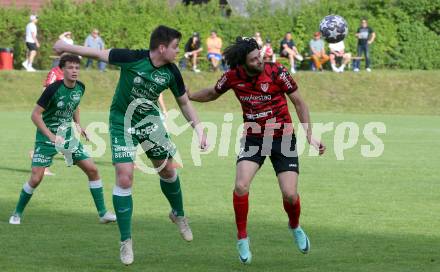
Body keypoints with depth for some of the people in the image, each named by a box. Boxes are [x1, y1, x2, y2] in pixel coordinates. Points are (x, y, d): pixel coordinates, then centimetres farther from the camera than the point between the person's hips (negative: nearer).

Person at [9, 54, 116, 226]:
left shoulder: (80, 88, -2)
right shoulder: (53, 89, -21)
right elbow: (35, 115, -18)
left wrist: (78, 125, 6)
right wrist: (52, 137, -24)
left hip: (67, 136, 5)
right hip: (46, 137, -5)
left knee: (92, 170, -2)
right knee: (36, 178, -12)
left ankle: (102, 213, 8)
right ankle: (17, 213, 10)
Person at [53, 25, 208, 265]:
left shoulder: (171, 73, -11)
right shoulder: (132, 59, -24)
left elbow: (184, 103, 3)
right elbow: (100, 54, -12)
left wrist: (199, 128, -7)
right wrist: (67, 47, -5)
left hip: (150, 121, 4)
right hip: (122, 125, -4)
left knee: (168, 170, 13)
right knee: (124, 179, -12)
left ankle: (178, 214, 44)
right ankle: (126, 241, 0)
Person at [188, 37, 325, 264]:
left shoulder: (276, 72, -17)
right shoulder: (233, 77, -8)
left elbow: (299, 103, -7)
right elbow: (212, 93, 15)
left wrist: (309, 136, -11)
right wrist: (189, 96, 2)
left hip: (282, 137, -2)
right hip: (253, 138, 2)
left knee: (290, 194, -9)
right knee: (241, 186, -20)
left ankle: (295, 227, 27)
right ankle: (242, 238, 0)